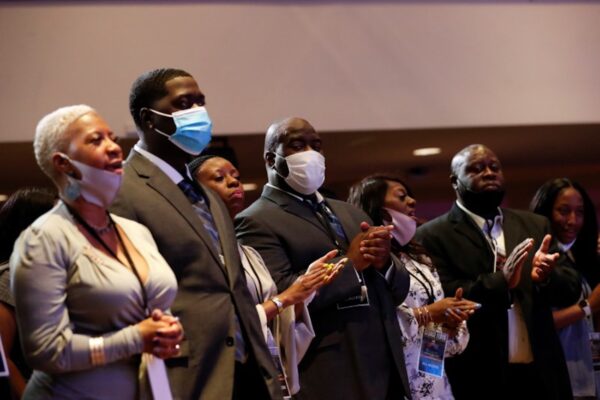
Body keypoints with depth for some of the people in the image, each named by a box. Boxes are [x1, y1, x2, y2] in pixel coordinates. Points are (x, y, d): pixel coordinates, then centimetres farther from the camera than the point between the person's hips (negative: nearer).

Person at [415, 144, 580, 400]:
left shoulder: (535, 225, 11)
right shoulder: (433, 235, -4)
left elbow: (571, 290, 7)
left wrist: (546, 277, -14)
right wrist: (501, 282, -26)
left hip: (541, 374, 5)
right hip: (479, 378, -4)